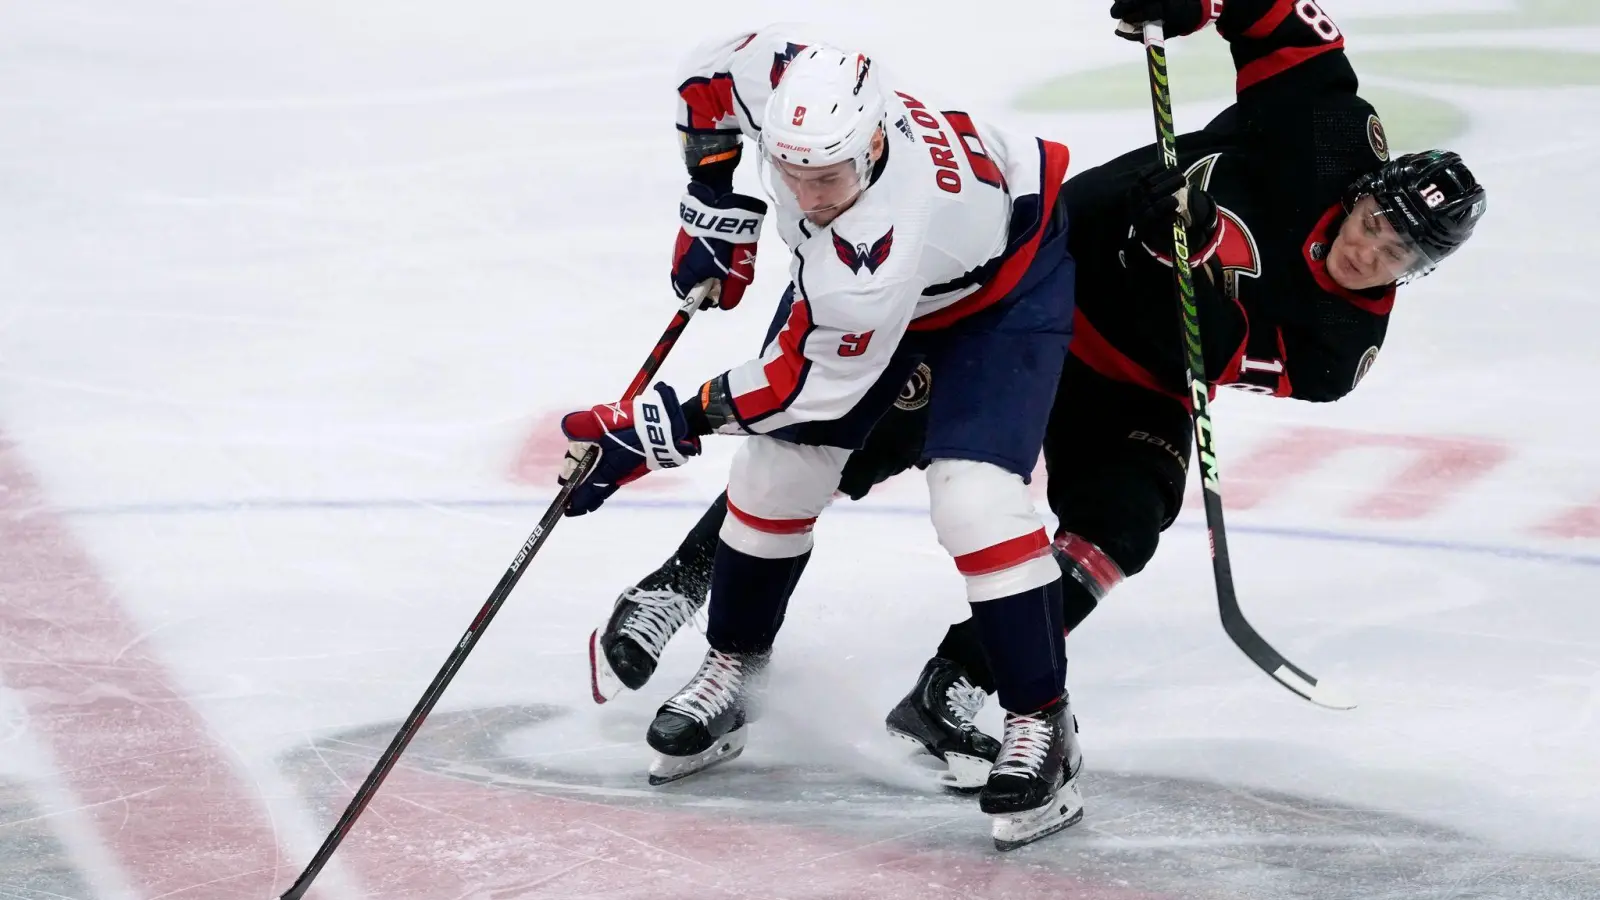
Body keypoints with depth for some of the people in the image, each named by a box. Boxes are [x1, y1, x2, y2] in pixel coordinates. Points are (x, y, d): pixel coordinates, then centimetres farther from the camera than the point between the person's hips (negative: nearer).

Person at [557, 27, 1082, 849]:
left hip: (1001, 285, -7)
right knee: (777, 468, 4)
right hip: (844, 275, 7)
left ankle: (1040, 724, -9)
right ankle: (731, 670, 24)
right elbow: (712, 73, -7)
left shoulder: (880, 248, -45)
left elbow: (809, 379, -33)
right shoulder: (784, 81, -31)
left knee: (974, 497, -23)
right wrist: (715, 203, -9)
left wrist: (664, 430, -28)